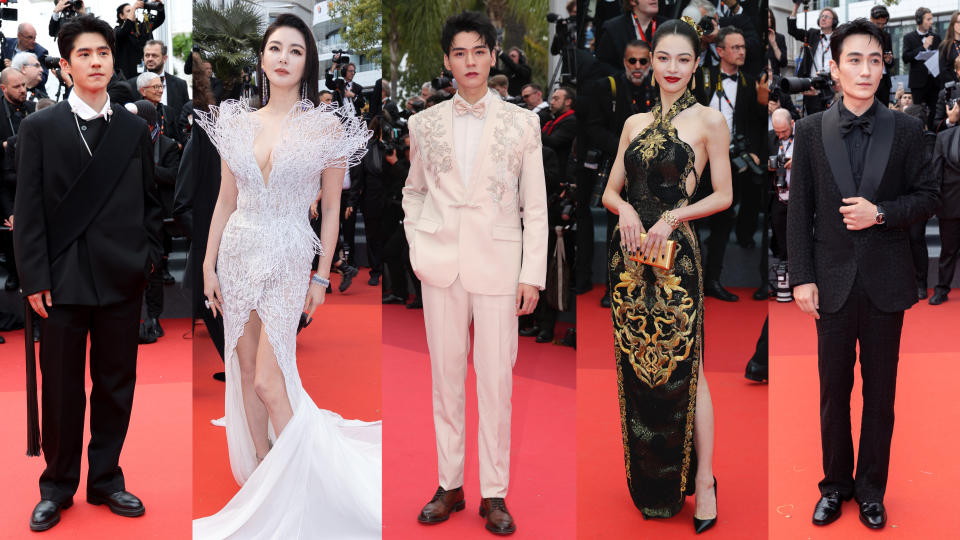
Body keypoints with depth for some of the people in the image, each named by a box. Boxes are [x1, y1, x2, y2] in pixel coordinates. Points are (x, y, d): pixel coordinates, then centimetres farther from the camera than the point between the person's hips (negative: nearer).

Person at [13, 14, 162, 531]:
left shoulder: (135, 130, 8)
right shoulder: (39, 128, 2)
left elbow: (149, 203, 13)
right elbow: (28, 211, -1)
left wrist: (150, 257, 1)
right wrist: (34, 279, -7)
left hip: (122, 281, 2)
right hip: (63, 280, -2)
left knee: (116, 386, 9)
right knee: (61, 390, 6)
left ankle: (106, 480, 24)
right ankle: (57, 487, 21)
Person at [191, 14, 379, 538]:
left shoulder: (326, 128, -4)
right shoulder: (237, 124, 6)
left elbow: (332, 209, -1)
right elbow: (225, 201, 10)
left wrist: (321, 277, -3)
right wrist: (209, 265, 7)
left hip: (288, 258, -4)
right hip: (238, 253, 4)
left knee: (268, 380, -9)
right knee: (246, 369, 11)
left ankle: (297, 480, 8)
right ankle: (262, 471, 26)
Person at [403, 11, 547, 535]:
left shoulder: (521, 123, 3)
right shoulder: (425, 123, 8)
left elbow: (536, 206, 3)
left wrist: (533, 274, -3)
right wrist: (417, 246, 6)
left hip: (498, 266, -2)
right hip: (442, 268, 2)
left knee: (496, 382, 0)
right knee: (446, 378, 7)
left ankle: (494, 493, 11)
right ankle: (449, 485, 18)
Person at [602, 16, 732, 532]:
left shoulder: (708, 121, 0)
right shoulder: (635, 123, 13)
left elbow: (723, 195, 0)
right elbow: (610, 190, 14)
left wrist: (673, 217, -14)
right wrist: (624, 208, -8)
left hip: (674, 255, -5)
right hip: (629, 253, 5)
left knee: (682, 368, -4)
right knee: (636, 365, 9)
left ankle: (702, 479, 7)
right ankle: (646, 480, 22)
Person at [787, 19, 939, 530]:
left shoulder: (906, 129, 0)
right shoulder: (811, 130, 0)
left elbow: (927, 196, 3)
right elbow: (799, 210, -1)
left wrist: (881, 213, -16)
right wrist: (802, 278, -6)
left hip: (886, 282, 0)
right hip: (833, 282, 0)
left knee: (880, 393, 10)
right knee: (834, 391, 11)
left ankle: (871, 488, 25)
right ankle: (835, 484, 26)